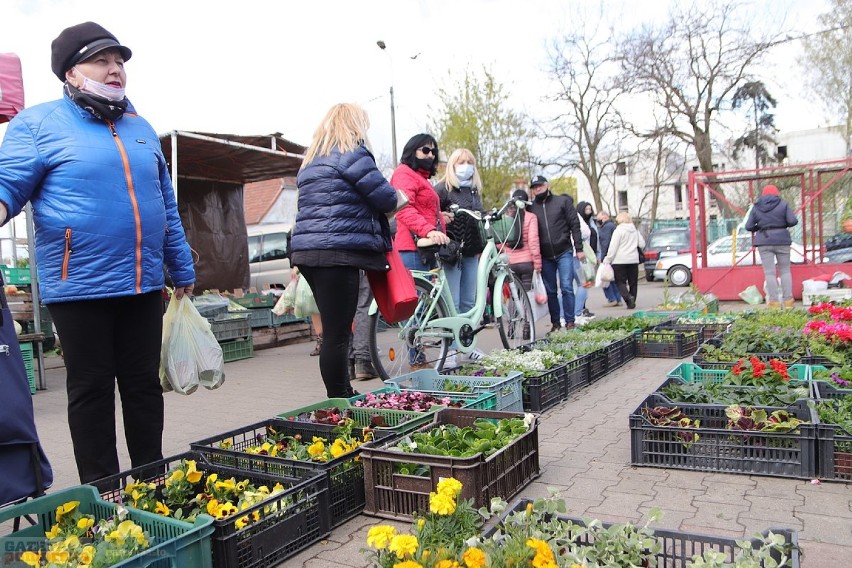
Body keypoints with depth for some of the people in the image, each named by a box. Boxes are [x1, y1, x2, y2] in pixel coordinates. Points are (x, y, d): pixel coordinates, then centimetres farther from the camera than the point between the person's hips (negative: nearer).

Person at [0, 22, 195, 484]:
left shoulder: (140, 127, 15)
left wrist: (183, 272, 16)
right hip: (79, 288, -4)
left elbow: (166, 206, 17)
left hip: (143, 286, 5)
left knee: (144, 386, 11)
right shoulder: (38, 123, 1)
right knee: (91, 392, 6)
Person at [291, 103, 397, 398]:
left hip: (307, 250, 9)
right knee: (337, 333, -5)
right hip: (338, 252, -9)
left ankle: (344, 398, 25)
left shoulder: (310, 161, 23)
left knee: (333, 329, 15)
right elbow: (386, 198, -7)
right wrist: (399, 198, 15)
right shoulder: (353, 154, -5)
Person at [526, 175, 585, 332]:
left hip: (564, 253, -2)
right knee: (550, 291, 6)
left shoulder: (563, 201, 2)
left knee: (567, 288, -5)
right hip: (545, 256, 2)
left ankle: (570, 322, 2)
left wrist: (579, 249, -5)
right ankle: (555, 323, 15)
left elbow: (575, 225, 0)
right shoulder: (531, 208, 6)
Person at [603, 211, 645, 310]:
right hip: (634, 260, 6)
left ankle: (628, 297, -21)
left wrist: (607, 260, -9)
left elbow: (613, 247, -13)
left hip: (620, 261, -5)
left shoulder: (618, 230, -9)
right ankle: (632, 302, 11)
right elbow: (642, 244, 15)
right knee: (633, 282, 11)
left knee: (620, 281, 0)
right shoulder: (635, 231, 10)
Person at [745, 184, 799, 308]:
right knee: (785, 270, 10)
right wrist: (783, 224, 13)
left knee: (769, 272, 0)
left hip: (764, 242, 0)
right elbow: (793, 221, -7)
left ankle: (774, 301, -2)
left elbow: (748, 226, 1)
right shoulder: (783, 204, 1)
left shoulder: (756, 207, 4)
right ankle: (788, 299, 9)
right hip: (782, 240, 0)